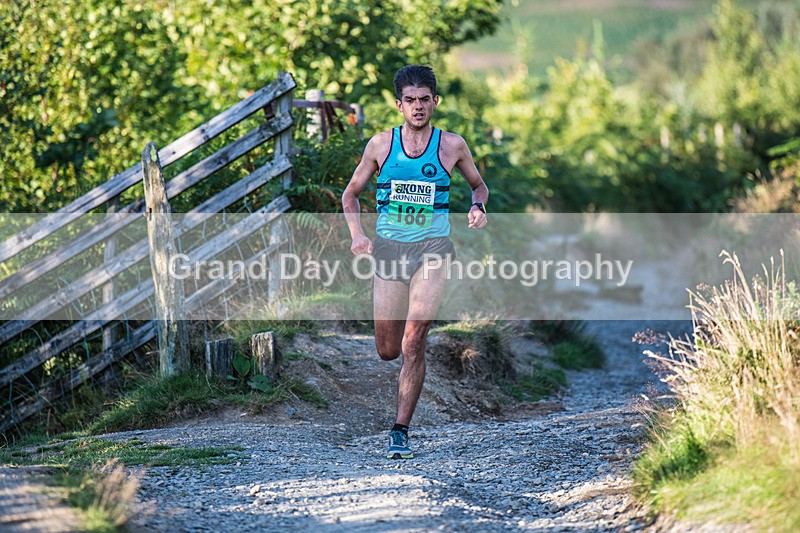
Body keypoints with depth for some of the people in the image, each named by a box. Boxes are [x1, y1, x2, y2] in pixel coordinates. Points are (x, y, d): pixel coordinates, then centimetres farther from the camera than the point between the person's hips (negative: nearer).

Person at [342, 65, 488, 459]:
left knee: (412, 345, -15)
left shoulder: (451, 145, 3)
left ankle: (400, 431, -6)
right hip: (389, 249, 2)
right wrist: (357, 234, -3)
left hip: (432, 249, -2)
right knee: (387, 351, 5)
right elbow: (351, 193, 14)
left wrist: (478, 209, -3)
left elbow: (478, 185, 20)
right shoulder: (381, 145, 4)